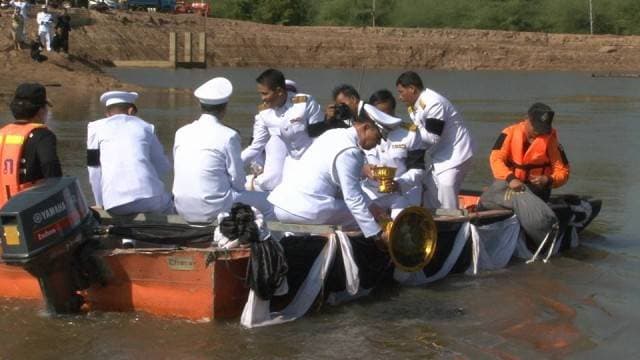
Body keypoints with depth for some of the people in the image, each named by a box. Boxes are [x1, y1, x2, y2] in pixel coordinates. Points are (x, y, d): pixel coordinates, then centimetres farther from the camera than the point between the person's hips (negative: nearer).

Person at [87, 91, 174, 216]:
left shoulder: (95, 127, 13)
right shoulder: (145, 126, 17)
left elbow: (94, 174, 12)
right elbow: (163, 167, 20)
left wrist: (101, 203, 22)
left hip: (115, 205, 0)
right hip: (150, 197, 0)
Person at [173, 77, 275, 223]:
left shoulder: (181, 132, 4)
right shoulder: (228, 136, -12)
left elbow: (178, 172, 12)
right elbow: (238, 181, -8)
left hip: (183, 209, 6)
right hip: (213, 210, -6)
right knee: (266, 201, 11)